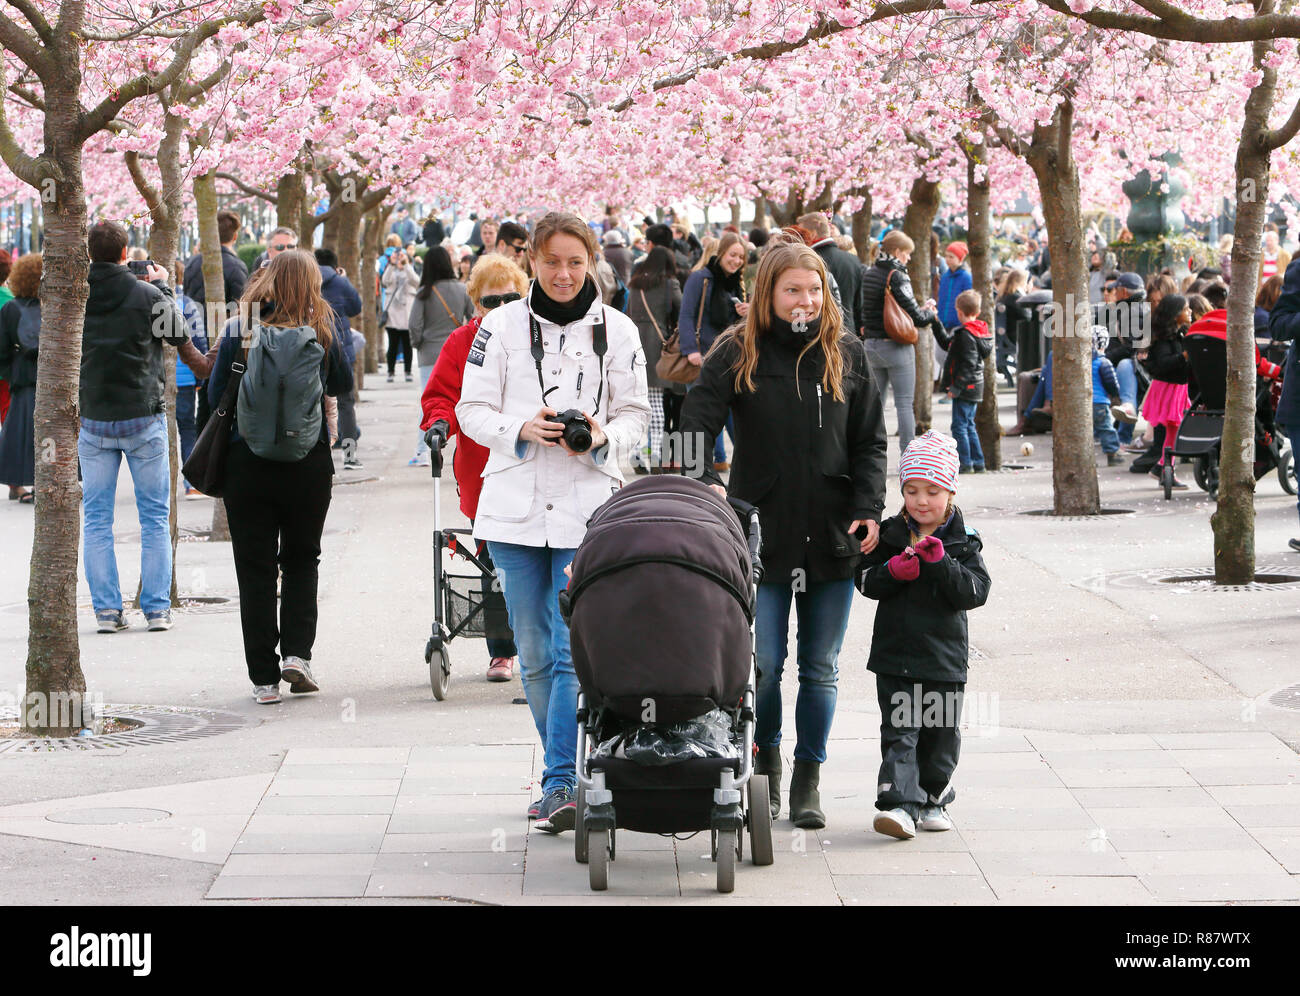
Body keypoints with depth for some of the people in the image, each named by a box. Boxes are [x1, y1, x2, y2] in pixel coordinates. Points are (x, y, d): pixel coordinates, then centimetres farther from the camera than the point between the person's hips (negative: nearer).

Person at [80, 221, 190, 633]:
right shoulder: (147, 295, -12)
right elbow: (181, 335, 4)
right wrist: (162, 286, 16)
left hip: (92, 418, 2)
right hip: (143, 416, -2)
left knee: (97, 518, 8)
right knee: (155, 516, 8)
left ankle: (107, 609, 4)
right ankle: (157, 608, 6)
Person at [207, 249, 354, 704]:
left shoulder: (239, 331, -7)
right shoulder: (320, 330, -5)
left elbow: (216, 396, 0)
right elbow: (342, 383, 10)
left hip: (248, 462, -1)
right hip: (309, 463, 1)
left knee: (256, 571, 6)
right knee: (301, 560, 19)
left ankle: (264, 678, 5)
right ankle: (297, 653, 3)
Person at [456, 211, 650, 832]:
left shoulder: (617, 330, 5)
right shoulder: (502, 326, 4)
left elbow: (636, 414, 9)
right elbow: (473, 409, 4)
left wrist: (603, 437, -12)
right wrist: (522, 429, -14)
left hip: (589, 508, -1)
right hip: (514, 509, 1)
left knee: (574, 650, -11)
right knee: (534, 654, 7)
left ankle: (560, 783, -12)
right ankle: (566, 772, 21)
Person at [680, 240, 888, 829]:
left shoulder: (847, 354, 7)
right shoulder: (736, 353, -1)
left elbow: (870, 441, 10)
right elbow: (697, 420, -11)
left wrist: (868, 508, -3)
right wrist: (701, 480, -29)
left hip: (832, 538, 2)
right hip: (762, 534, -2)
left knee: (820, 670, 6)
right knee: (763, 666, -2)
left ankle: (808, 781, 17)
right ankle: (765, 762, 23)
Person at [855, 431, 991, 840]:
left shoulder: (963, 542, 1)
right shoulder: (889, 534, 3)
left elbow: (976, 591, -8)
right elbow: (865, 580, 2)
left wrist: (942, 565, -20)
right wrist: (893, 571, -17)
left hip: (944, 657, 0)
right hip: (895, 656, 0)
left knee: (941, 735, 10)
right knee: (898, 733, -8)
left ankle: (933, 801, 25)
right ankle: (900, 804, -13)